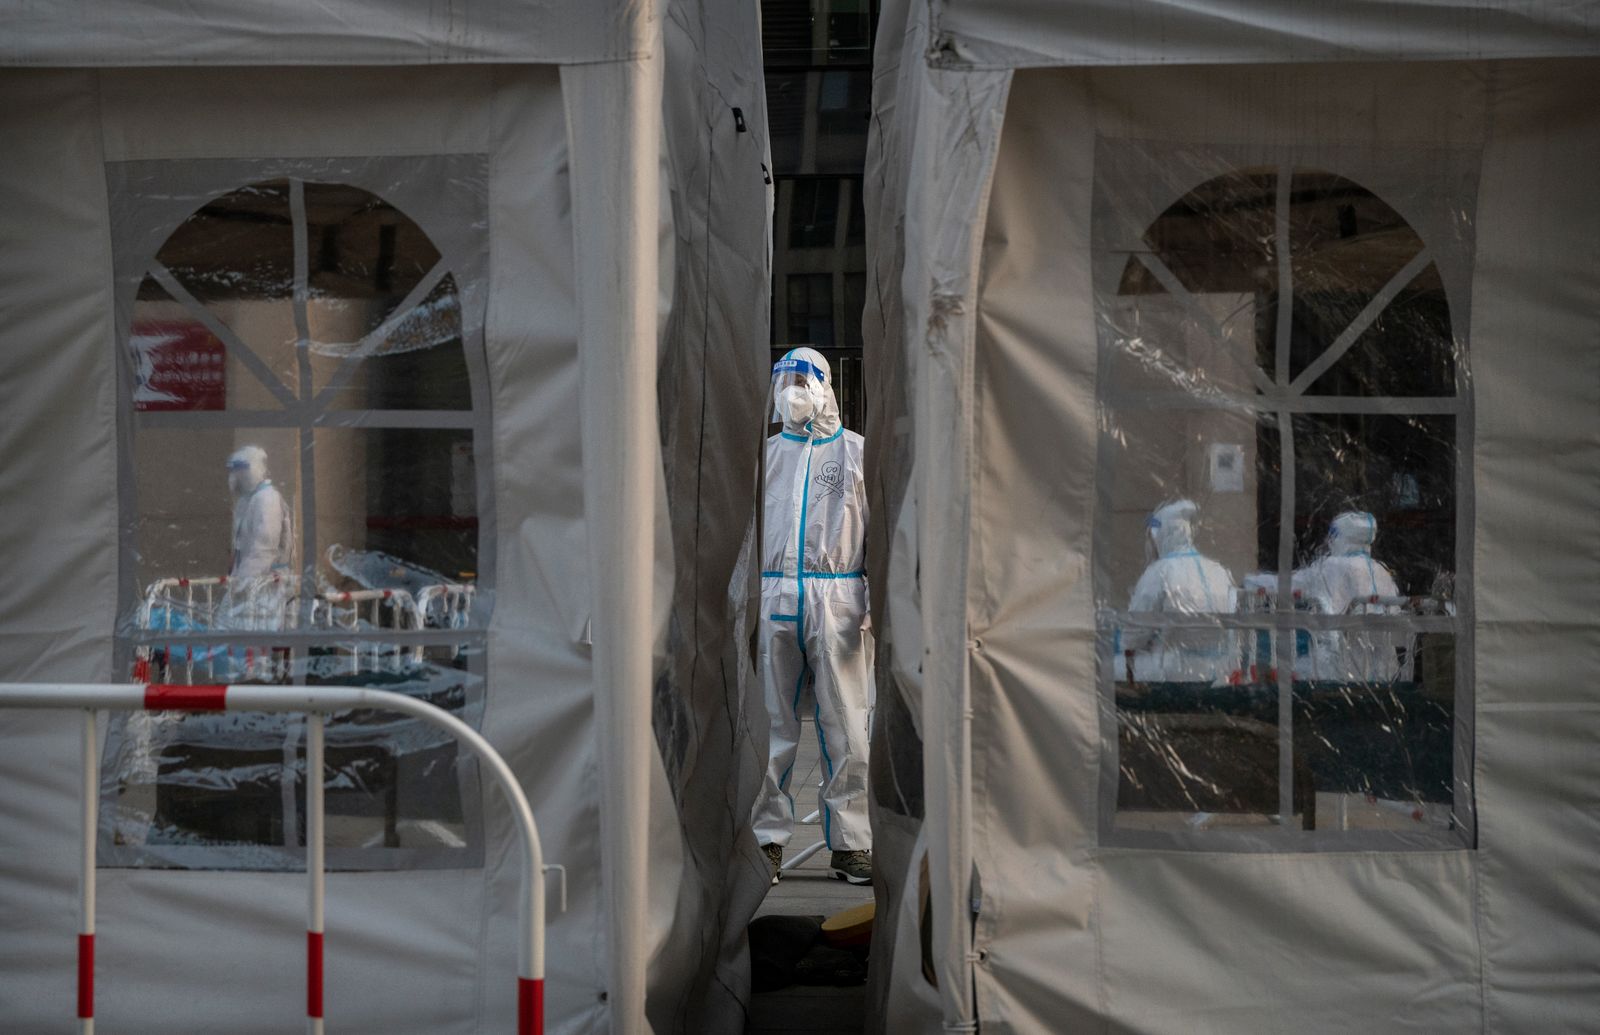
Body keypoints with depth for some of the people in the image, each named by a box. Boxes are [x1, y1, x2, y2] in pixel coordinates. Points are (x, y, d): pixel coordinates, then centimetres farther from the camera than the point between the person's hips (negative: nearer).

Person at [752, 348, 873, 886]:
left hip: (838, 598, -2)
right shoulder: (765, 453, 17)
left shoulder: (856, 452, 10)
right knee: (771, 723, 1)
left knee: (845, 725, -2)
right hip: (774, 596, 2)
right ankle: (768, 839, 7)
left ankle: (850, 843, 3)